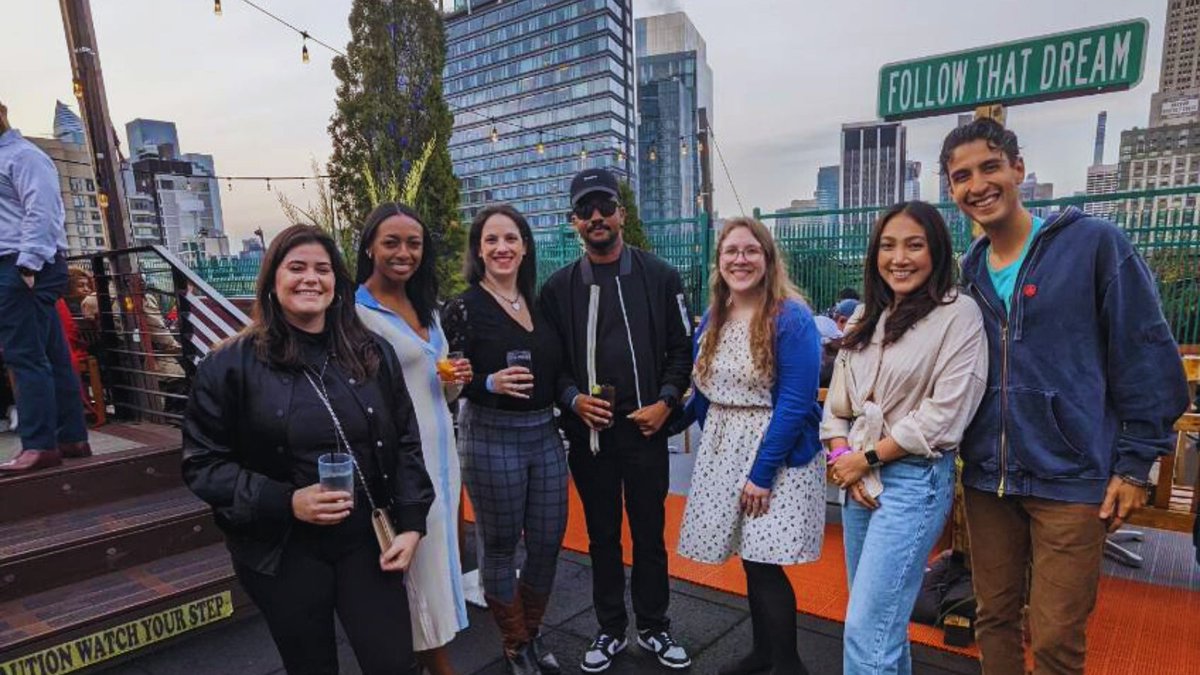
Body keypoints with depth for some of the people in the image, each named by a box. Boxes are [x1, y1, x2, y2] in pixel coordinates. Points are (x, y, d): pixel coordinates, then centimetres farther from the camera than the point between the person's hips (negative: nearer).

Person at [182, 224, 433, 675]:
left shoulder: (374, 353, 2)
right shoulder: (230, 365, -6)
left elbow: (406, 444, 5)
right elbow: (204, 464, -4)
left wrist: (410, 524, -3)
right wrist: (286, 502, -17)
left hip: (367, 540, 2)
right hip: (282, 551, -1)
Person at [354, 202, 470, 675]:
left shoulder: (427, 308, 12)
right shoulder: (357, 312, -12)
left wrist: (456, 381, -2)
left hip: (441, 450, 8)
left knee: (438, 557, 16)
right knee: (422, 566, 4)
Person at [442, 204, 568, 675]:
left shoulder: (539, 303, 8)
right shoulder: (463, 308, -8)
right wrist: (491, 384, -25)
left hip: (545, 435, 5)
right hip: (491, 439, -5)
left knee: (547, 542, 13)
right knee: (500, 546, 10)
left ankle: (533, 634, 36)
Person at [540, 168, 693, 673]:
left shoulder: (659, 277, 0)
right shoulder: (558, 288, 2)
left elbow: (682, 349, 2)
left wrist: (664, 403, -9)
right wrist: (573, 399, -12)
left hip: (646, 429, -1)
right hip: (588, 433, 1)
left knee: (650, 535, 12)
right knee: (602, 537, 15)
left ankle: (654, 629, 32)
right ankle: (610, 630, 33)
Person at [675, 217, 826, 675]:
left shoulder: (791, 318, -13)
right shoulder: (712, 319, 7)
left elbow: (795, 403, -17)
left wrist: (762, 472, -18)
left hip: (776, 453, -6)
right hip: (723, 451, 6)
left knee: (764, 563, -3)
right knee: (750, 559, 14)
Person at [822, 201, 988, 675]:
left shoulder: (959, 314, -9)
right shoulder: (868, 319, 11)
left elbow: (945, 412, -15)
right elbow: (837, 402, 11)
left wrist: (867, 458, -10)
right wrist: (842, 457, -5)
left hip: (915, 480, -6)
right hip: (859, 479, 7)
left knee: (866, 631, -6)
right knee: (883, 621, 18)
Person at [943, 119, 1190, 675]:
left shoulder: (1093, 243, -6)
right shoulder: (968, 273, 7)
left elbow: (1146, 356, -5)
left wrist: (1135, 462, -7)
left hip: (1073, 480, -4)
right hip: (986, 479, 4)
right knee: (994, 618, 15)